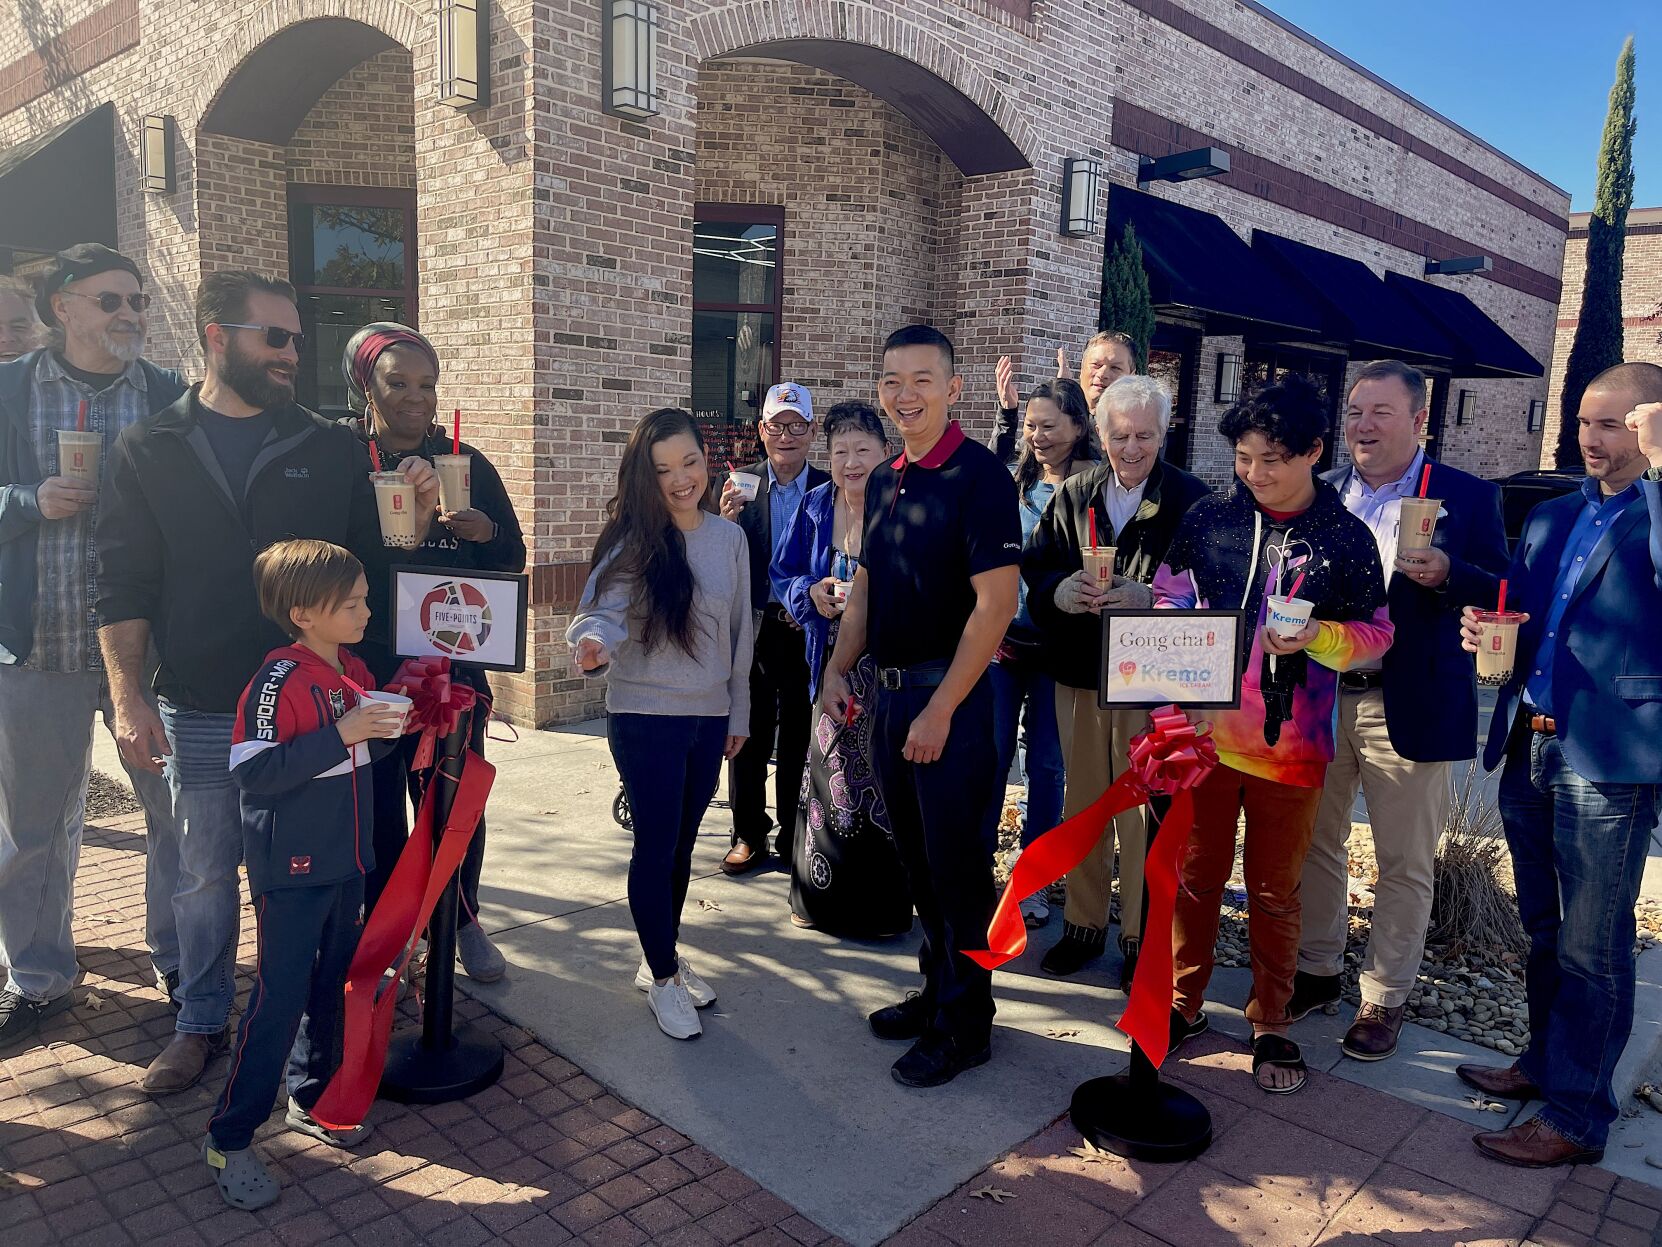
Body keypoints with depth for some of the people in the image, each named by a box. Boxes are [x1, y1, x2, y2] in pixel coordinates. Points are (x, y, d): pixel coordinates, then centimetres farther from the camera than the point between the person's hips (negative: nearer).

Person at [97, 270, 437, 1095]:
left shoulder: (331, 449, 4)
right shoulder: (148, 451, 3)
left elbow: (370, 565, 5)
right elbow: (123, 586, 1)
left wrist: (414, 521, -15)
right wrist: (129, 700, -7)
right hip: (201, 710, 0)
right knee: (205, 876, 12)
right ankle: (201, 1023, 32)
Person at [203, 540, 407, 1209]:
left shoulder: (356, 670, 5)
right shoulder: (278, 680, -19)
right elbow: (250, 771, -26)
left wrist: (389, 728, -3)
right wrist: (339, 733, -30)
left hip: (344, 860, 8)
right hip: (290, 868, -8)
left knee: (333, 983, 17)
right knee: (280, 997, -2)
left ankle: (311, 1099, 35)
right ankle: (228, 1136, 15)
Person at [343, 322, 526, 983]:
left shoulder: (468, 464, 4)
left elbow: (513, 558, 3)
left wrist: (484, 533, -17)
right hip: (366, 666, -2)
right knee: (379, 806, 5)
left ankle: (461, 921, 29)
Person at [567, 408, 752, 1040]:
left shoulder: (729, 537, 3)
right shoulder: (633, 541, -10)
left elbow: (741, 630, 9)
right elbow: (602, 610, -23)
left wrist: (738, 711, 12)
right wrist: (593, 643, -46)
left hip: (709, 716, 4)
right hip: (646, 716, -4)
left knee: (680, 844, 16)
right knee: (656, 844, 2)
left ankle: (663, 959, 34)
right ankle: (663, 977, 21)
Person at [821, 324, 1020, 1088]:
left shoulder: (979, 476, -13)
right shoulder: (885, 481, 10)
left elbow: (995, 602, -18)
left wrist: (941, 709, -20)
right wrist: (837, 669, 5)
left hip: (951, 694, -7)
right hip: (889, 690, 7)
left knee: (958, 866, 3)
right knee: (916, 857, 18)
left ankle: (965, 1023, 20)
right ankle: (936, 989, 35)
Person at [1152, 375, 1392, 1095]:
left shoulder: (1347, 538, -4)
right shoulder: (1208, 518, 1)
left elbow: (1377, 635, 2)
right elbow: (1170, 598, 10)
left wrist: (1318, 635, -17)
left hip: (1288, 742, -1)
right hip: (1203, 729, 2)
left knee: (1275, 891, 11)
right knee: (1197, 874, 13)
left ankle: (1270, 1023, 29)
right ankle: (1183, 1003, 30)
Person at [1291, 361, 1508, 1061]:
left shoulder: (1467, 498, -1)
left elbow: (1503, 596, -5)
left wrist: (1446, 575, -23)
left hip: (1407, 707, -3)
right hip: (1318, 696, 4)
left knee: (1404, 863, 6)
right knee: (1315, 842, 13)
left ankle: (1383, 998, 22)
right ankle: (1317, 969, 30)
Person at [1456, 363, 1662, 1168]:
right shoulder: (1551, 518, 16)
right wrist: (1489, 631, -1)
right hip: (1530, 746, 7)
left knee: (1592, 946, 2)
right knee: (1545, 928, 19)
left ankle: (1576, 1116, 15)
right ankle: (1545, 1063, 36)